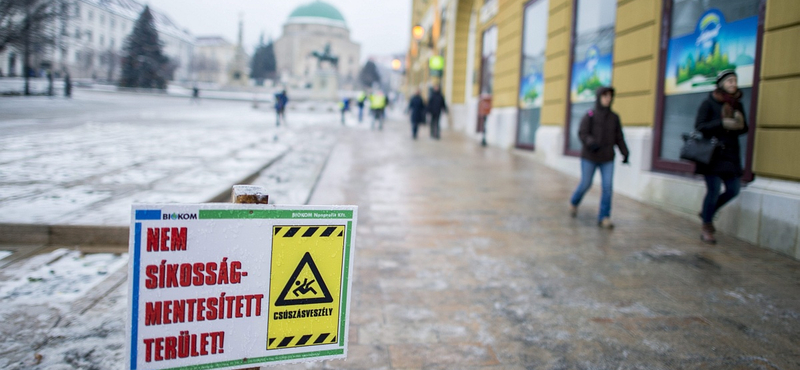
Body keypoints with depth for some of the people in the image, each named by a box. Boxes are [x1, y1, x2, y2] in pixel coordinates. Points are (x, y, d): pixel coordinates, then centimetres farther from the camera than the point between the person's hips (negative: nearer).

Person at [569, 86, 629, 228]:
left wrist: (625, 153, 0)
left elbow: (619, 137, 8)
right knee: (585, 184, 7)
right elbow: (582, 133, -12)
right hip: (589, 157, -3)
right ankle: (574, 202, 37)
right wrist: (591, 143, -30)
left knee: (608, 186, -6)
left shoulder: (614, 117, 4)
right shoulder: (590, 115, -7)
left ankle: (604, 217, 0)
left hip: (607, 159, 3)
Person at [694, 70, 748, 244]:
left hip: (731, 154, 6)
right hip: (712, 153, -6)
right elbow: (699, 126, -12)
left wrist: (740, 124, -8)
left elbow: (744, 129, 16)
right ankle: (706, 227, 10)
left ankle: (707, 213, 29)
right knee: (714, 190, -6)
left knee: (734, 190, 5)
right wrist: (723, 123, -23)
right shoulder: (709, 103, -5)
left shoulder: (737, 105, 12)